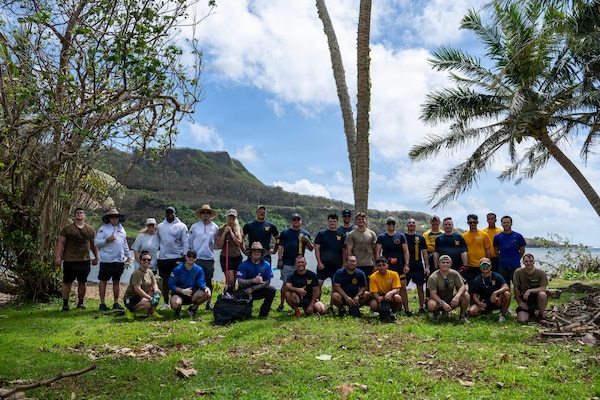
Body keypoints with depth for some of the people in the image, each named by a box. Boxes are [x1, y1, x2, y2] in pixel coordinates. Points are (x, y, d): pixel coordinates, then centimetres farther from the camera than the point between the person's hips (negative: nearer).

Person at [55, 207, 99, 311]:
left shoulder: (90, 230, 10)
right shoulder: (67, 229, 3)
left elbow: (93, 244, 15)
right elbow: (61, 243, 0)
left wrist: (96, 257, 12)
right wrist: (58, 256, -8)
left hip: (84, 261, 2)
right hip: (69, 260, -2)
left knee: (82, 282, 8)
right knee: (67, 282, 1)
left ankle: (80, 302, 20)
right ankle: (65, 304, 9)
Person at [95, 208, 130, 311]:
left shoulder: (121, 229, 15)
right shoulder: (103, 229, -2)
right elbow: (96, 242, -8)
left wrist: (127, 255, 22)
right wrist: (108, 239, -19)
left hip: (120, 260, 5)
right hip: (106, 260, -5)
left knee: (116, 281, 10)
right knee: (103, 281, 2)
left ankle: (116, 303, 17)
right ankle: (102, 303, 9)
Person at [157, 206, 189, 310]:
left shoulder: (181, 226, 1)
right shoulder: (160, 226, 12)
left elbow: (185, 242, 0)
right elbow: (157, 242, 15)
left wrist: (185, 256, -6)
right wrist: (155, 255, 11)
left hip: (177, 258, -3)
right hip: (163, 258, 3)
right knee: (165, 281, 10)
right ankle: (166, 303, 19)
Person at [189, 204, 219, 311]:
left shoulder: (215, 227, 6)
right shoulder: (194, 227, 4)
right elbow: (190, 242, 10)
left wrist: (209, 249, 7)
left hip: (209, 258, 1)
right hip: (196, 258, -1)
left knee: (209, 281, 7)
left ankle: (208, 302, 16)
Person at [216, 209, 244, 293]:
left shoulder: (239, 229, 7)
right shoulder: (222, 229, -1)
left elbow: (239, 242, -6)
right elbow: (219, 246, -6)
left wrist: (231, 232, -10)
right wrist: (224, 232, -13)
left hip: (237, 257, 3)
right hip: (226, 257, -3)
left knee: (234, 281, 6)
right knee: (230, 280, -12)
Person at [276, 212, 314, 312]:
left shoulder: (305, 233, 11)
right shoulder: (285, 232, 6)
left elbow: (311, 249, 10)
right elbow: (280, 247, 4)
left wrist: (307, 240, -9)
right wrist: (280, 260, -5)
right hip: (287, 263, -2)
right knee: (286, 284, 0)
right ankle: (281, 304, 9)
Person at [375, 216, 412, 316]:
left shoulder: (401, 236, 9)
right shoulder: (381, 237, 7)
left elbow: (405, 251, 7)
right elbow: (377, 252, 4)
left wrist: (406, 264, -2)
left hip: (400, 266, 0)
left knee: (403, 287, -1)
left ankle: (406, 309, 5)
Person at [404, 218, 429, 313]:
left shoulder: (420, 238, 8)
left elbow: (425, 253, 9)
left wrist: (427, 267, 2)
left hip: (418, 267, 1)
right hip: (405, 266, -1)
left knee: (420, 287, 6)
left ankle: (421, 307, 14)